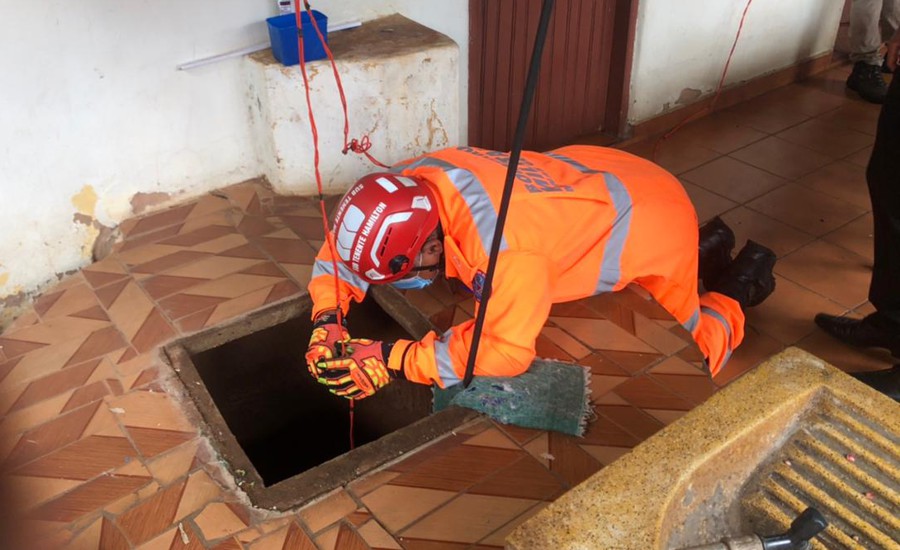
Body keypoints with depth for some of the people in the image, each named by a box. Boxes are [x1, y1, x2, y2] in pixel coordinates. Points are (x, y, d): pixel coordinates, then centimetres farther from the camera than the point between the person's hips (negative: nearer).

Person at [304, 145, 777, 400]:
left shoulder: (502, 243, -43)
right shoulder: (409, 184, -19)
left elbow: (505, 350, -37)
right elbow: (348, 244, -6)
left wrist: (391, 362, -36)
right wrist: (326, 320, -19)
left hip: (655, 219, -7)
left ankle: (736, 289, 32)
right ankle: (707, 246, 38)